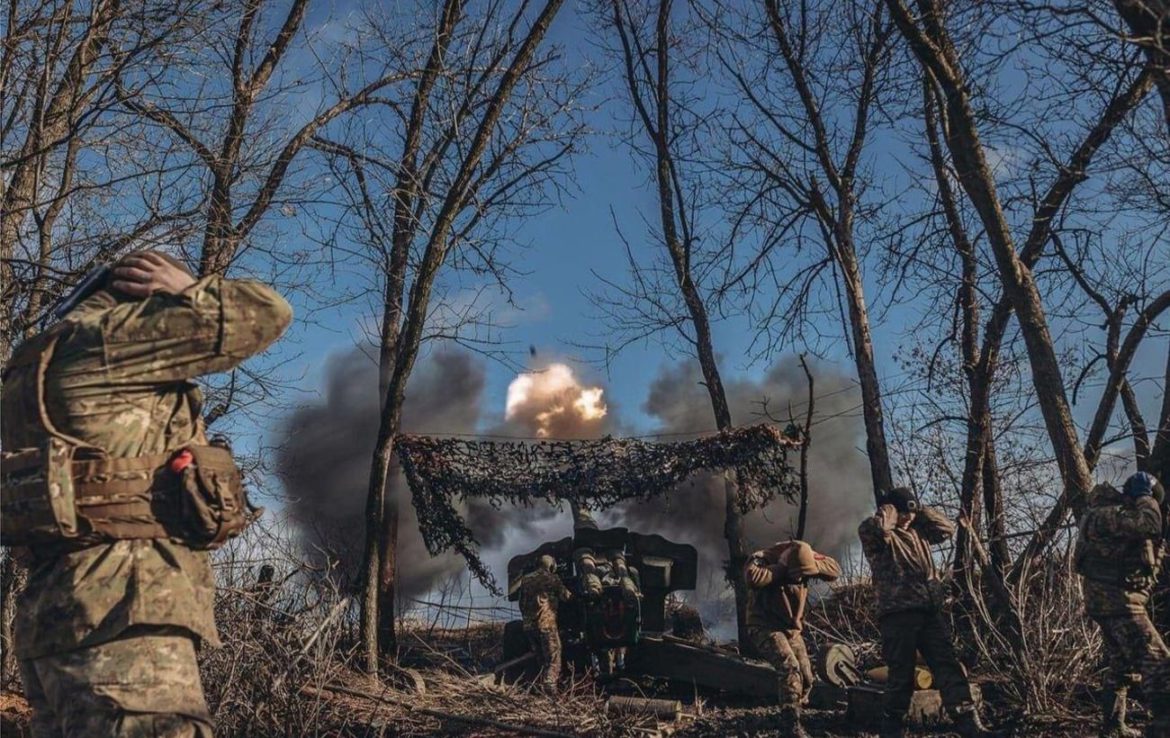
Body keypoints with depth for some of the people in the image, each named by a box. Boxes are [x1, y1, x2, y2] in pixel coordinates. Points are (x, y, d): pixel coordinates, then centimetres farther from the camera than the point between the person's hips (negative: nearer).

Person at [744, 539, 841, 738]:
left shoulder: (803, 557, -6)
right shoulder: (762, 559, -23)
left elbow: (834, 570, -10)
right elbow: (752, 578, -45)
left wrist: (812, 562, -26)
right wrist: (781, 569, -35)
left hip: (792, 629, 7)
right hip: (765, 628, -7)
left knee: (805, 678, 7)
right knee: (790, 667, -28)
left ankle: (787, 721, 25)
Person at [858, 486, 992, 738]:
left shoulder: (917, 531, 21)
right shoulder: (874, 533, -2)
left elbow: (947, 529, 28)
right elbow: (878, 528, -25)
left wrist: (921, 510, 18)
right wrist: (888, 509, -5)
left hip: (930, 610, 7)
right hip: (898, 613, -6)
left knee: (948, 666, 0)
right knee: (902, 673, -2)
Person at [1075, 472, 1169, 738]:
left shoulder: (1115, 513, 16)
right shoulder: (1108, 515, -17)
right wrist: (1144, 497, -14)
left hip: (1109, 599, 11)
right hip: (1118, 599, -11)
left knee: (1120, 664, 22)